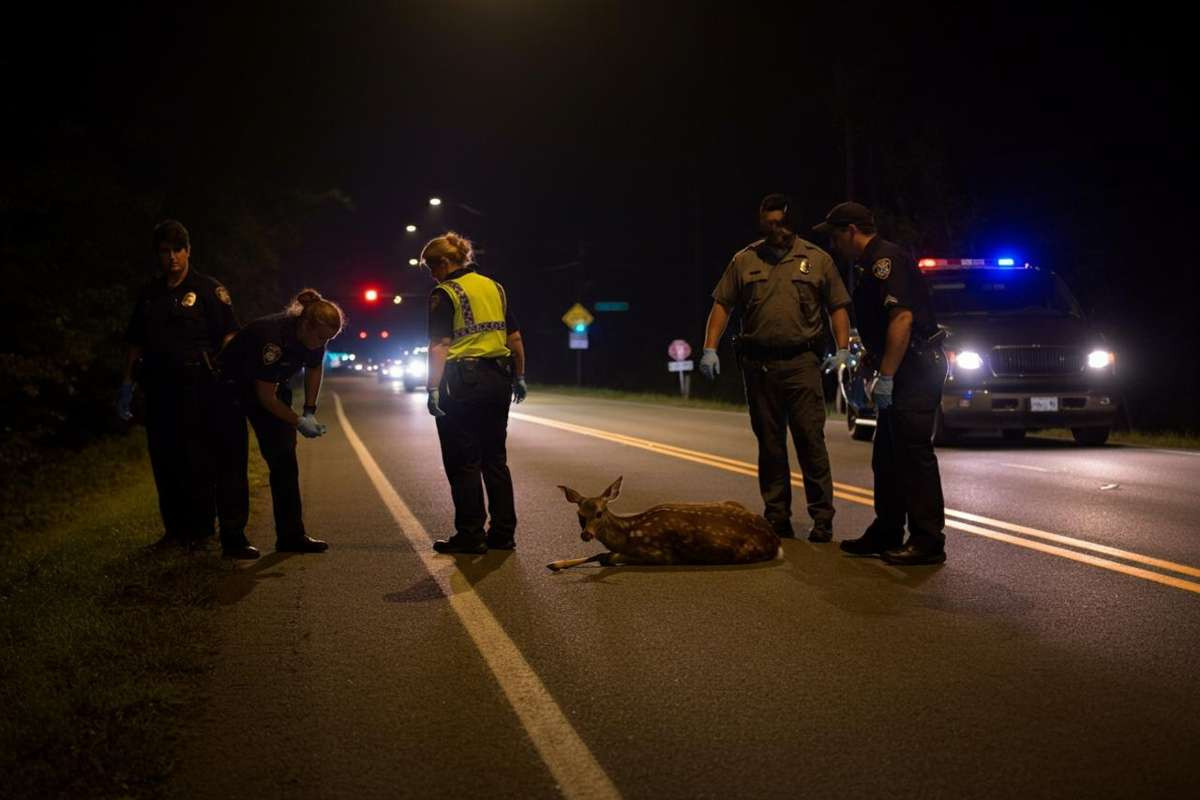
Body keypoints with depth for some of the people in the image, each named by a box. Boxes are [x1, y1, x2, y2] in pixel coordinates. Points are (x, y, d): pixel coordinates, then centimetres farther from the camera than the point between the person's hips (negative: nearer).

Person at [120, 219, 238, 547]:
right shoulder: (149, 294, 16)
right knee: (163, 459, 6)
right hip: (158, 385, 5)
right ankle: (174, 527, 15)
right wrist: (127, 383, 11)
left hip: (196, 385, -5)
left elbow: (229, 337, -3)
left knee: (196, 459, -4)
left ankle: (200, 528, 5)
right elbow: (136, 343, 18)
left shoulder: (208, 289, 2)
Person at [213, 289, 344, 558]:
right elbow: (265, 397, -29)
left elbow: (314, 368, 8)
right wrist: (298, 421, -25)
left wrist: (310, 411, 0)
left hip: (271, 387, 7)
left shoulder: (315, 338, -15)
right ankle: (233, 540, -3)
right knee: (234, 463, -7)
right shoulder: (272, 337, -36)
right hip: (232, 389, -7)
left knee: (284, 459, 0)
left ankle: (291, 535, 3)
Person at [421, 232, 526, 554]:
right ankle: (503, 533, 16)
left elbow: (440, 346, -16)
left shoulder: (445, 293, -8)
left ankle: (471, 536, 5)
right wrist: (519, 377, 21)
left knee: (463, 462, 2)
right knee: (495, 458, 13)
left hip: (463, 382, -7)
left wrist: (433, 389, -17)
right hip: (498, 379, 7)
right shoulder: (494, 287, 12)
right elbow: (515, 338, 13)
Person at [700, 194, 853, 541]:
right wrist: (710, 348, -2)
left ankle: (822, 518, 2)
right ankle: (777, 518, 16)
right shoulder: (744, 260, 10)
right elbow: (722, 305, 8)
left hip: (802, 362, -2)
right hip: (758, 365, 2)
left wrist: (843, 349, -5)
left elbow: (838, 307, 7)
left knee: (810, 441, -5)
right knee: (769, 444, 7)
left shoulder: (817, 259, 7)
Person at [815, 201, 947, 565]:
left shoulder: (885, 260, -14)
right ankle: (886, 533, 23)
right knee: (887, 457, 15)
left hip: (916, 370, -11)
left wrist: (886, 377, -25)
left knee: (914, 454, -9)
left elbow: (903, 318, -24)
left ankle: (927, 542, -5)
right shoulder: (870, 265, 19)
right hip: (904, 374, 11)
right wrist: (881, 374, 20)